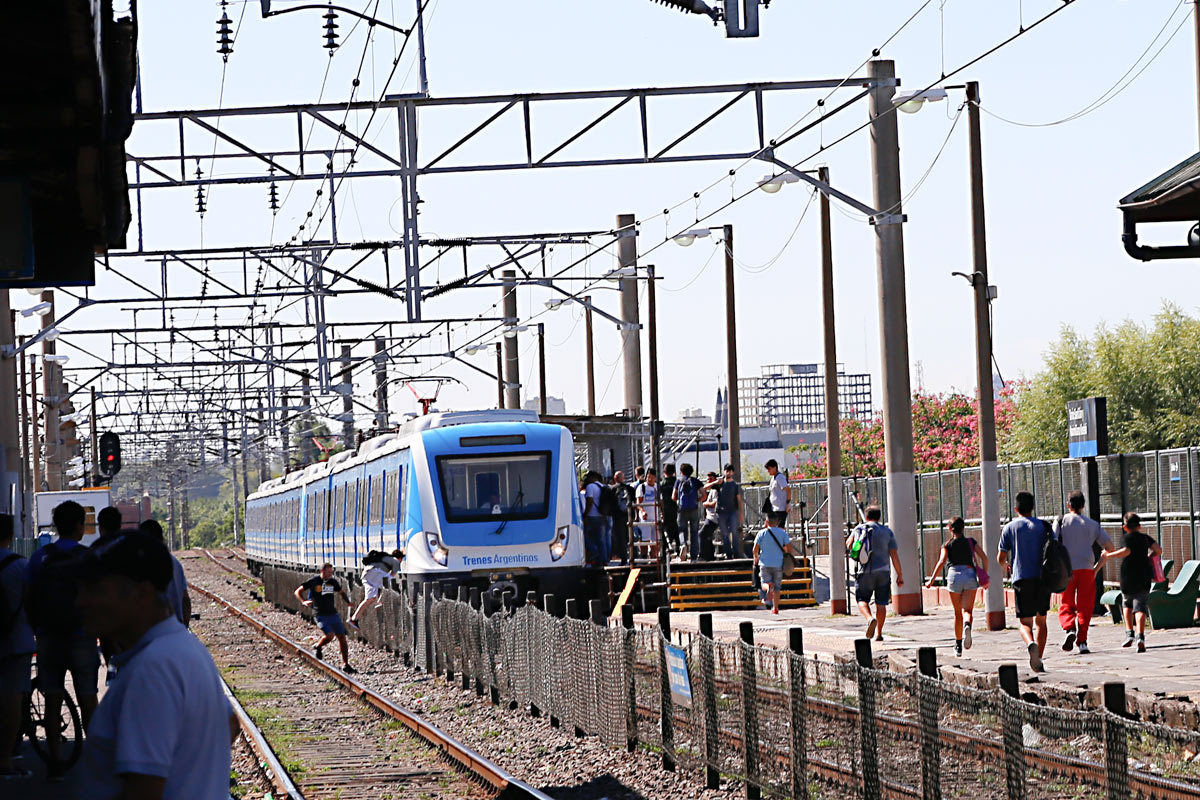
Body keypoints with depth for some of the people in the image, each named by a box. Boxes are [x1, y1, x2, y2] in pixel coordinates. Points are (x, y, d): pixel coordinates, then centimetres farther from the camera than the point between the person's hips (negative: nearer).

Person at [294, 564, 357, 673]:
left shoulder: (333, 581, 6)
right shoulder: (314, 581, -6)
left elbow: (341, 592, 25)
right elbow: (298, 591, 1)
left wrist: (348, 602, 6)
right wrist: (303, 602, -18)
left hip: (333, 614, 5)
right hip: (320, 615, -5)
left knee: (342, 637, 0)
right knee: (329, 635, -24)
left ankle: (345, 665, 8)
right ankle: (318, 647, 9)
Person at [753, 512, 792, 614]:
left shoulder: (762, 533, -2)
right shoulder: (782, 532, 0)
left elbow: (755, 548, -3)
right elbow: (788, 546, -3)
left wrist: (756, 558, 14)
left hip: (765, 563, -1)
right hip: (778, 563, 1)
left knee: (765, 583, 5)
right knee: (777, 587, 10)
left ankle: (769, 586, -31)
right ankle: (775, 608, 8)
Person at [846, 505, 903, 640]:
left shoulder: (859, 529, 3)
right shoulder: (887, 532, 3)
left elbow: (848, 544, 19)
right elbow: (894, 554, -1)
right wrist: (900, 575, 3)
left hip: (865, 572, -1)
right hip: (883, 571, 1)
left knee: (862, 600, 7)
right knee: (881, 603, 8)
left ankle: (870, 618, -22)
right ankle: (879, 633, 9)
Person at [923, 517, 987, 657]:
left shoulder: (947, 545, 7)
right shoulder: (971, 542, 13)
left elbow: (941, 562, -7)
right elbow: (984, 557, 3)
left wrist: (932, 580, -7)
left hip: (954, 576, 0)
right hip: (970, 576, 0)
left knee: (958, 613, 12)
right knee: (967, 610, -6)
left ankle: (958, 645, 19)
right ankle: (967, 625, -43)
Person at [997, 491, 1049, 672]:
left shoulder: (1009, 528, 5)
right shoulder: (1043, 526, 8)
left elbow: (1001, 558, 7)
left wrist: (1006, 564, 31)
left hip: (1022, 578, -2)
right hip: (1042, 577, 2)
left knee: (1025, 622, -1)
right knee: (1041, 620, 14)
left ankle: (1031, 644, -33)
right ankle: (1038, 661, 8)